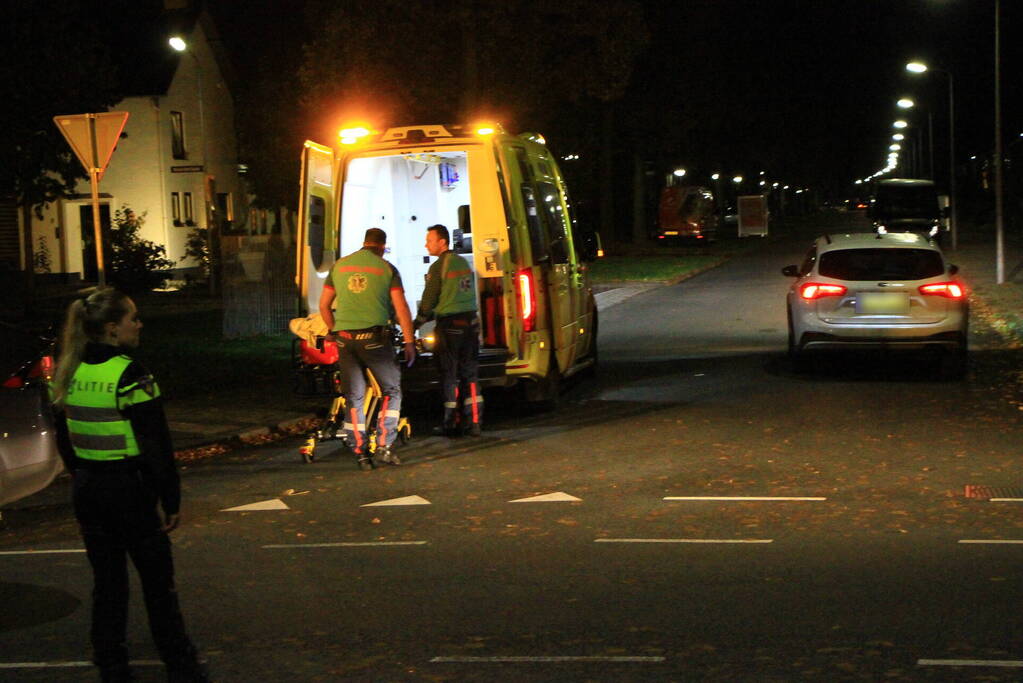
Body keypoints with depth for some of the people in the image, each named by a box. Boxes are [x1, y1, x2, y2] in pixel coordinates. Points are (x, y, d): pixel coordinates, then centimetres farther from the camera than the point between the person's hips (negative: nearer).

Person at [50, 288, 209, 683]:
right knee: (157, 581, 6)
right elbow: (155, 446, -17)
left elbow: (64, 441, 12)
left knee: (107, 581, 15)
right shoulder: (129, 376, -18)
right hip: (129, 488, -6)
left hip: (88, 490, 6)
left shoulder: (69, 374, 3)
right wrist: (171, 500, -10)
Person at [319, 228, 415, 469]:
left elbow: (324, 305, 12)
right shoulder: (387, 269, 1)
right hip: (374, 338, -3)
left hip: (345, 338, 3)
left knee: (353, 398, 9)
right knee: (391, 391, 10)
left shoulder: (339, 266, 11)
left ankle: (360, 453, 7)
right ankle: (384, 445, -1)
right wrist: (409, 342, 1)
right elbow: (401, 308, -4)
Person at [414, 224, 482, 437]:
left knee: (449, 375, 1)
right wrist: (435, 314, 26)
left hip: (449, 325, -7)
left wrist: (417, 323, 5)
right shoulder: (463, 262, 13)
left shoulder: (438, 267, -11)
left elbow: (429, 300, -9)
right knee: (470, 374, 8)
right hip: (470, 321, 7)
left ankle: (452, 423, 3)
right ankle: (474, 423, 7)